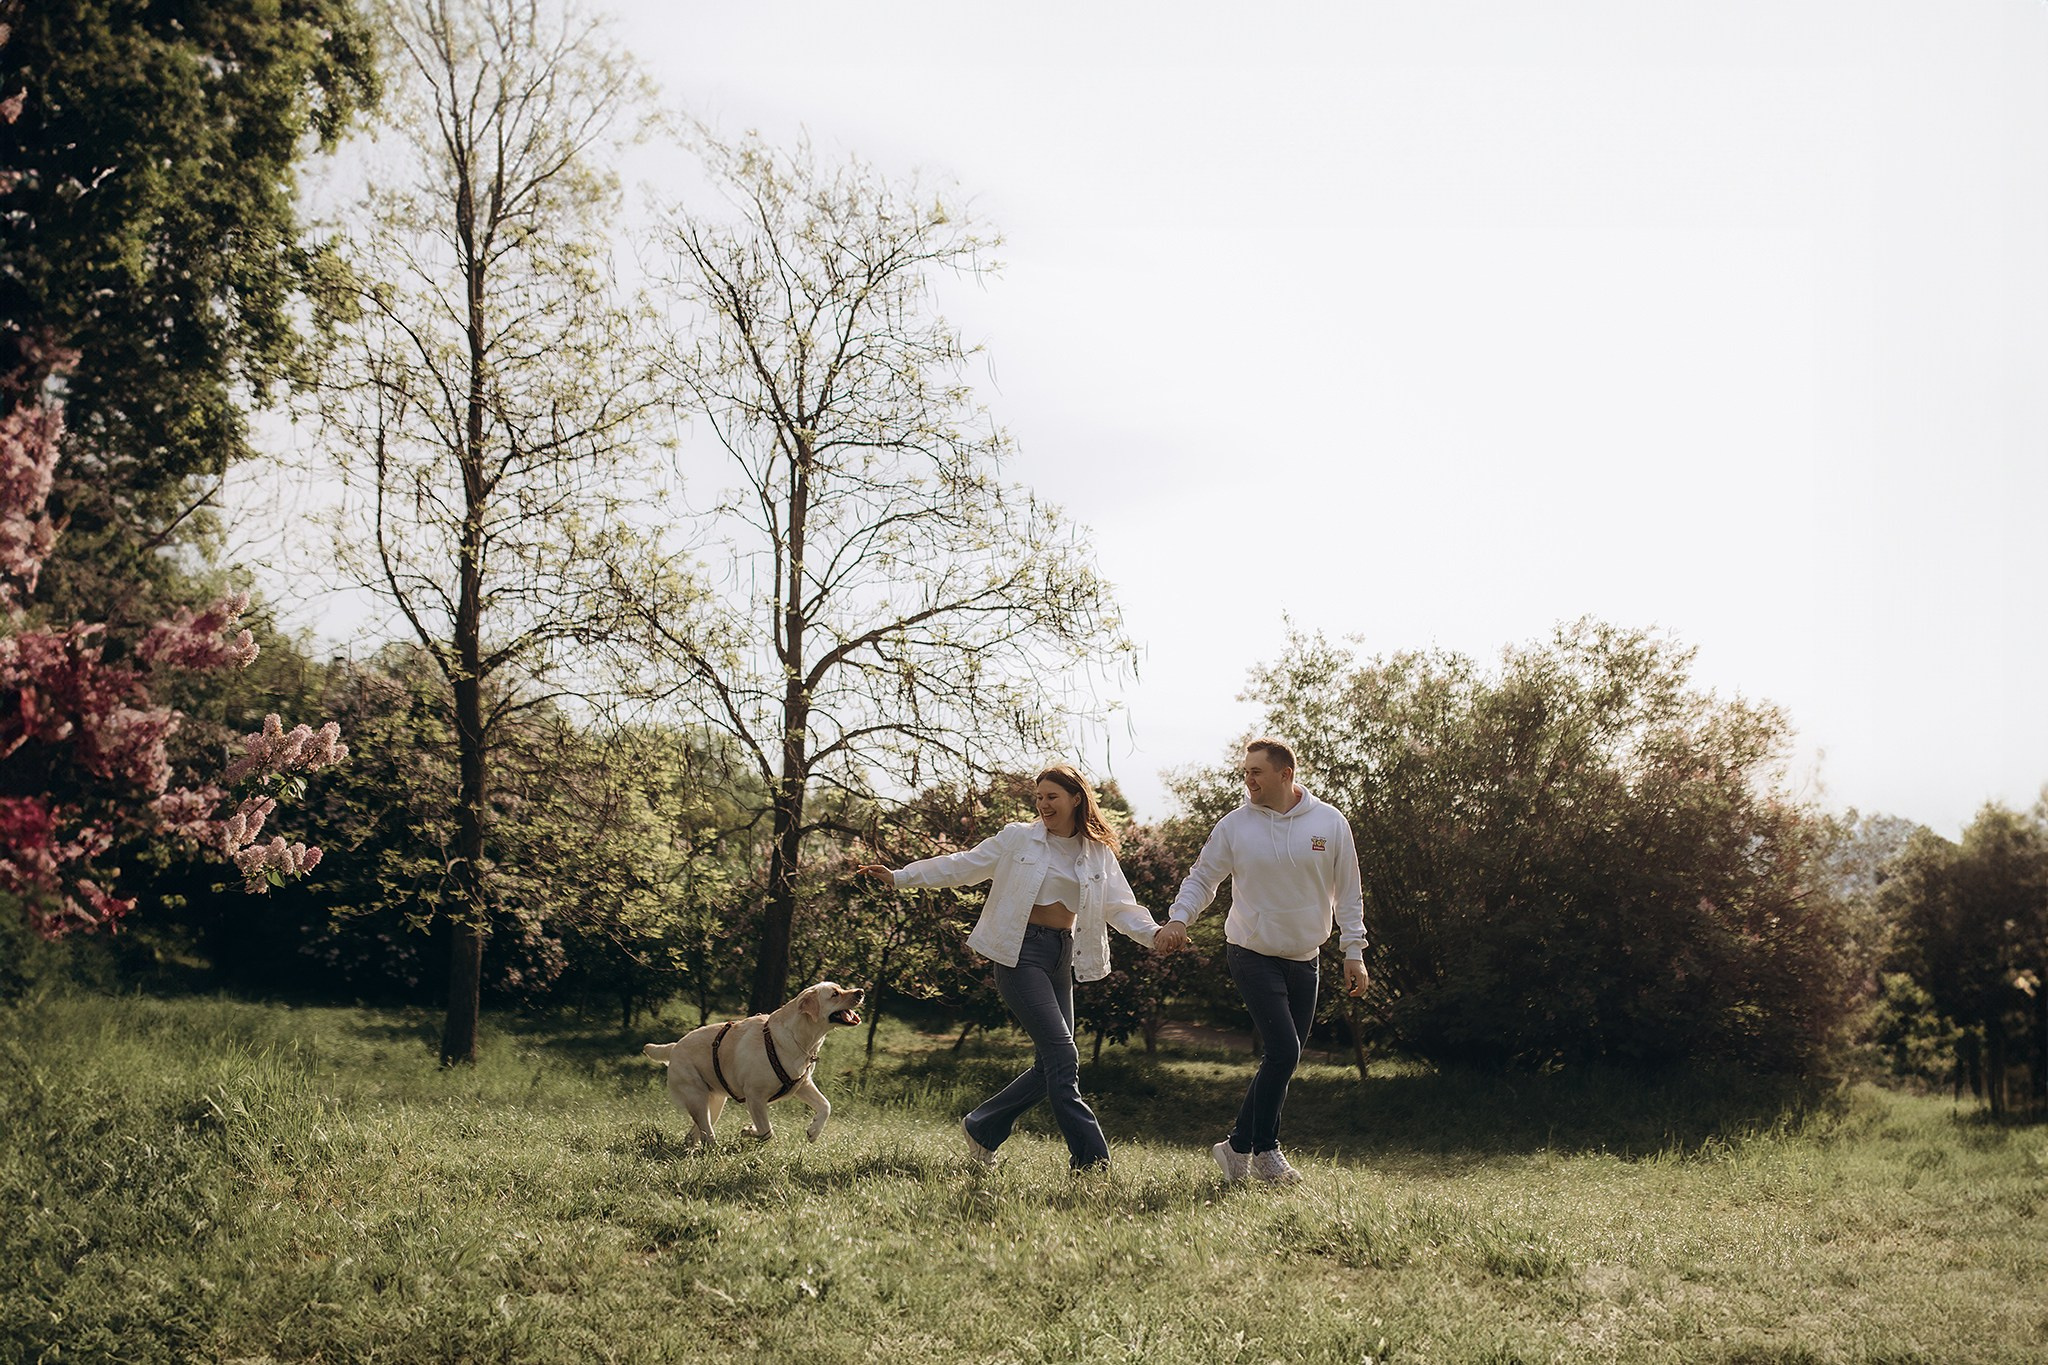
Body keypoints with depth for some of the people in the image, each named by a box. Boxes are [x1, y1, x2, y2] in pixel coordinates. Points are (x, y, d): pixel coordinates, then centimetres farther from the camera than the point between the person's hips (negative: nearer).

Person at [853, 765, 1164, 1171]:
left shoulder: (1099, 853, 10)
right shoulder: (1019, 838, 1)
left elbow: (1120, 905, 5)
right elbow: (963, 866, 3)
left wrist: (1154, 933, -14)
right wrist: (899, 877, -1)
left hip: (1063, 955, 5)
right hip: (1021, 951, -5)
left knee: (1051, 1065, 5)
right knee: (1062, 1056, -14)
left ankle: (981, 1128, 24)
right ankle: (1090, 1159, -13)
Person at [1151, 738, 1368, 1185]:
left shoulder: (1330, 823, -1)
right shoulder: (1234, 826, -5)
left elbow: (1347, 892, 5)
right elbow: (1202, 878, 3)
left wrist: (1354, 951, 3)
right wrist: (1177, 918, -14)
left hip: (1304, 959, 3)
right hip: (1252, 955, -3)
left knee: (1281, 1059, 7)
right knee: (1283, 1051, -14)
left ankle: (1238, 1147, 19)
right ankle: (1265, 1150, 1)